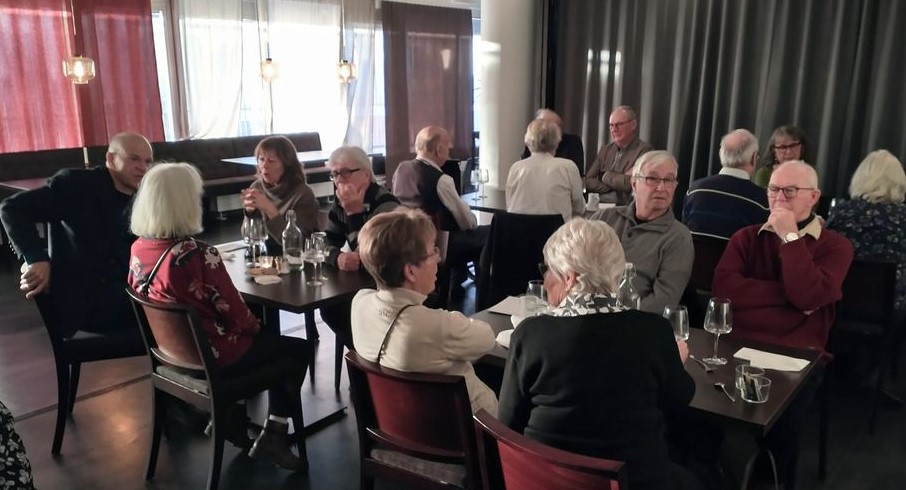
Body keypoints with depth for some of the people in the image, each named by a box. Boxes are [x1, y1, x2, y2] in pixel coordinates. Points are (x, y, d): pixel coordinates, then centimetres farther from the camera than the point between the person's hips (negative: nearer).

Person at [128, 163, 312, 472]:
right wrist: (255, 326, 2)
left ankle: (227, 417, 23)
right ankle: (272, 436, 8)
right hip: (211, 356, -8)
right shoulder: (198, 254, -29)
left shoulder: (138, 249, -5)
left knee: (271, 341, 29)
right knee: (299, 349, 11)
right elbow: (233, 312, -21)